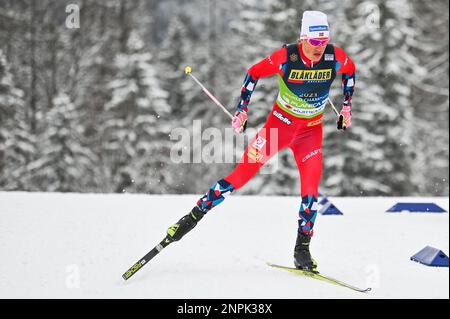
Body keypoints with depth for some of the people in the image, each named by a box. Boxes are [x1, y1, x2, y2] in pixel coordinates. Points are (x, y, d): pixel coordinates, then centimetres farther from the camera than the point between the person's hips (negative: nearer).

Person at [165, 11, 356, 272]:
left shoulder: (336, 57, -17)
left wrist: (347, 107, 8)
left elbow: (350, 71, 8)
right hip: (281, 122, -2)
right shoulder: (286, 57, -24)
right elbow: (254, 73, -8)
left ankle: (302, 250, 4)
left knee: (311, 187, -9)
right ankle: (194, 216, 2)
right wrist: (242, 110, -6)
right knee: (243, 172, -7)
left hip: (311, 130, 2)